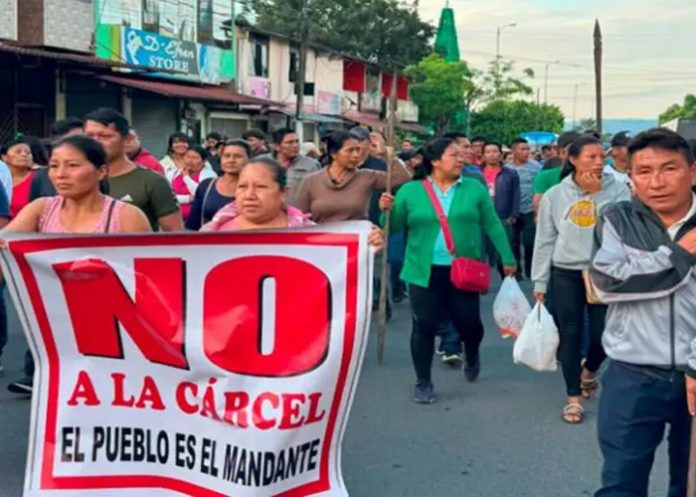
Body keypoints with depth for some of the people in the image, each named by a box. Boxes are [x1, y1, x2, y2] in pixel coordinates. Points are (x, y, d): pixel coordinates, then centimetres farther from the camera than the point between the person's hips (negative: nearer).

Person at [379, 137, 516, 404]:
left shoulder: (474, 189, 2)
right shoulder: (411, 190, 0)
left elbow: (493, 225, 5)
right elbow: (394, 227, 3)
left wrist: (507, 259, 5)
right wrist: (387, 210, -18)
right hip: (424, 271, -1)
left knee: (469, 322, 7)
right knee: (424, 325, 2)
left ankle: (472, 355, 43)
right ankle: (423, 383, 18)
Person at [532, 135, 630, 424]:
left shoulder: (617, 189, -3)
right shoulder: (555, 195, -1)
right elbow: (544, 240, 4)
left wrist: (598, 195, -17)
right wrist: (539, 282, 3)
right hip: (566, 274, 0)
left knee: (604, 335, 2)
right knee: (570, 335, 3)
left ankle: (589, 370, 37)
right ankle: (574, 398, 16)